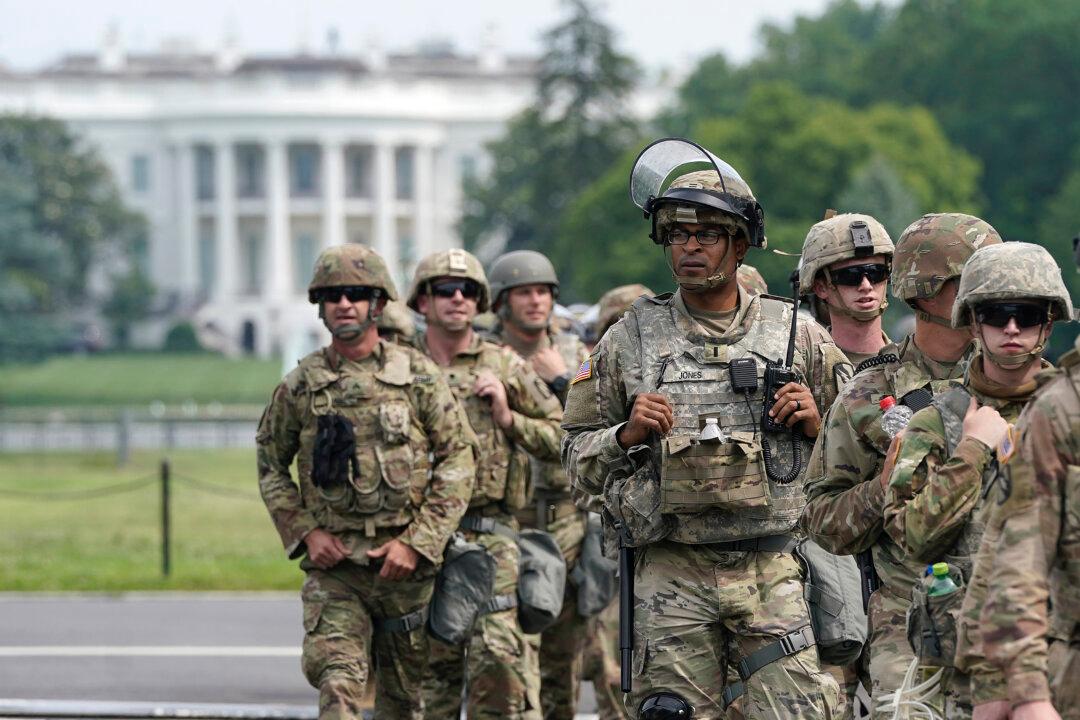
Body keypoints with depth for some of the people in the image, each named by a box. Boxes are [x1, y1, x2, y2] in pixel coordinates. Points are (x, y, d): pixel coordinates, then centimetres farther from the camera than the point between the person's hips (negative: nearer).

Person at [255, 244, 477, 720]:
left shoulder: (417, 376, 0)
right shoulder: (300, 386, 3)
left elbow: (458, 461, -1)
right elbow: (271, 464, 14)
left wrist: (417, 542, -10)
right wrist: (304, 532, -1)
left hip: (403, 561, 0)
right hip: (332, 562, 0)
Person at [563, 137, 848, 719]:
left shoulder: (795, 334, 7)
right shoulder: (631, 339, 7)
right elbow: (577, 461, 11)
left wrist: (814, 422, -5)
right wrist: (627, 435, -8)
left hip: (774, 569, 0)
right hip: (671, 577, 0)